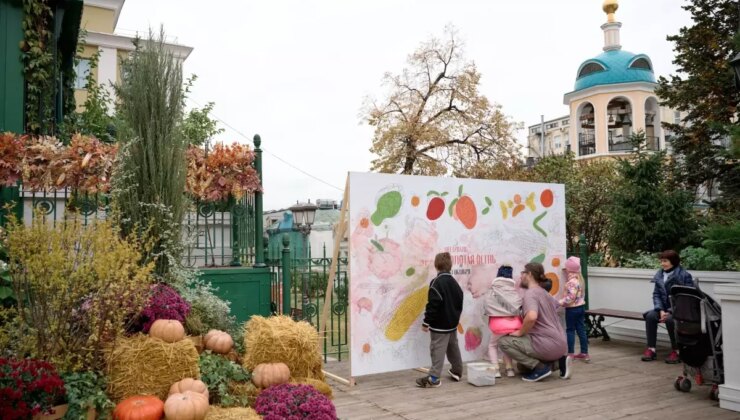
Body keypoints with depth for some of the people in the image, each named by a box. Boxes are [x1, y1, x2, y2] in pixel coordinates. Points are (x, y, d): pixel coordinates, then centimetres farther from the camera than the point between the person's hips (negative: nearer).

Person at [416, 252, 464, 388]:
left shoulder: (436, 282, -18)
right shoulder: (454, 282, 9)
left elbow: (432, 305, -21)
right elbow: (459, 302, 17)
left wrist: (426, 322, -14)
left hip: (440, 325, -8)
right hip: (453, 323, 8)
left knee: (438, 350, -8)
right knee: (453, 348, 20)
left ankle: (433, 378, -8)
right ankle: (457, 372, 32)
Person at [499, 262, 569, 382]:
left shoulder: (530, 293, -13)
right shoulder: (544, 292, 16)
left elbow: (531, 317, -33)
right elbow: (556, 305, 39)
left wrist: (520, 332, -16)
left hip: (548, 345, -9)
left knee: (504, 341, -5)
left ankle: (540, 367, -6)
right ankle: (558, 360, 11)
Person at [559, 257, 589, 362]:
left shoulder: (572, 281, -21)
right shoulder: (579, 278, 8)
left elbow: (570, 297, -26)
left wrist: (559, 303, -22)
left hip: (572, 309, -9)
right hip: (581, 307, 9)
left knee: (570, 330, 1)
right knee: (581, 330, 10)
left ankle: (570, 353, 5)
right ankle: (584, 353, 15)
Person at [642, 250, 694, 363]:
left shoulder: (684, 276, -10)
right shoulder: (659, 275, 6)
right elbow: (656, 294, 5)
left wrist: (670, 312, -22)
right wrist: (661, 310, -13)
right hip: (664, 308, 5)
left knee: (670, 319, -33)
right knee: (650, 316, -23)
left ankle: (676, 351, -16)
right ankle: (651, 349, -17)